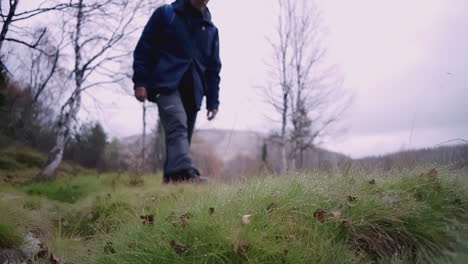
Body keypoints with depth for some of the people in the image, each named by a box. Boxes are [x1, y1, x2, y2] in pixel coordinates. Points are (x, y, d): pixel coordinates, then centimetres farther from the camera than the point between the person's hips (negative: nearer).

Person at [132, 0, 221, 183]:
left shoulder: (211, 30, 18)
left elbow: (213, 68, 19)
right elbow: (144, 47, 2)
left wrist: (213, 102, 13)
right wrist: (140, 82, -8)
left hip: (193, 92, 5)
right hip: (167, 85, -5)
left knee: (183, 134, 3)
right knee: (178, 126, -25)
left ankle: (171, 176, 12)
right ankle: (185, 173, -39)